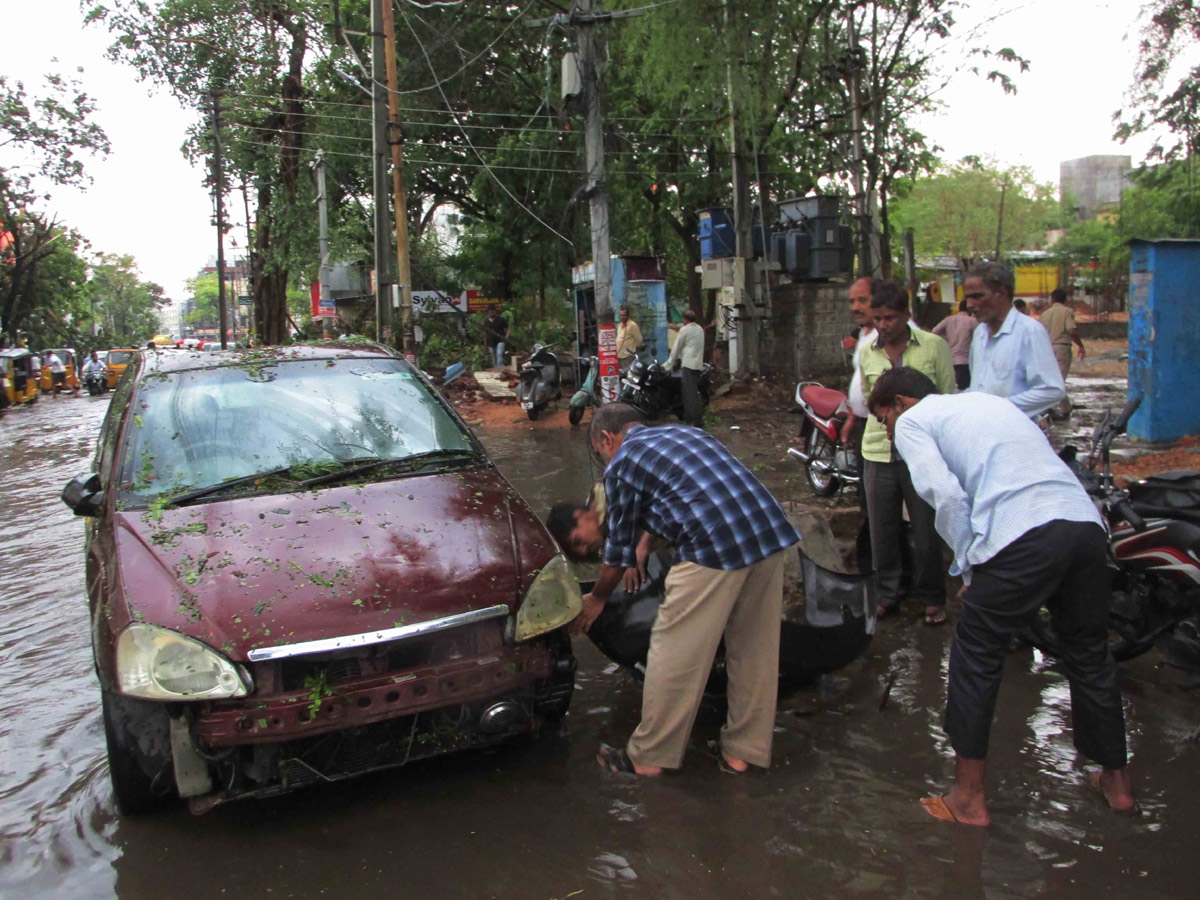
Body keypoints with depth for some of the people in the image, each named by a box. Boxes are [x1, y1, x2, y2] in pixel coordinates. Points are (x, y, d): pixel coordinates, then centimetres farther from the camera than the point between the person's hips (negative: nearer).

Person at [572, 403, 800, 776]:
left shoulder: (621, 464, 9)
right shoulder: (686, 432, 29)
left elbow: (620, 548, 14)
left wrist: (597, 599, 30)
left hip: (715, 548, -8)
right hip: (772, 533, 8)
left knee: (675, 655, 5)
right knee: (755, 649, 17)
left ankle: (648, 757, 18)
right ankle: (743, 751, 30)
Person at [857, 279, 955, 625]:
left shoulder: (934, 346, -1)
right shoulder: (867, 353, 8)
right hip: (879, 453, 3)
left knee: (927, 531, 6)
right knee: (882, 531, 10)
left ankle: (931, 598, 23)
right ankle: (886, 596, 25)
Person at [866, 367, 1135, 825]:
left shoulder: (912, 422, 10)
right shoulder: (987, 401, 32)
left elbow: (946, 494, -7)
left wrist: (969, 567, 4)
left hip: (1024, 537, -7)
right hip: (1087, 523, 7)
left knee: (976, 660, 9)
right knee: (1090, 656, 23)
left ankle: (969, 799, 19)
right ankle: (1116, 782, 41)